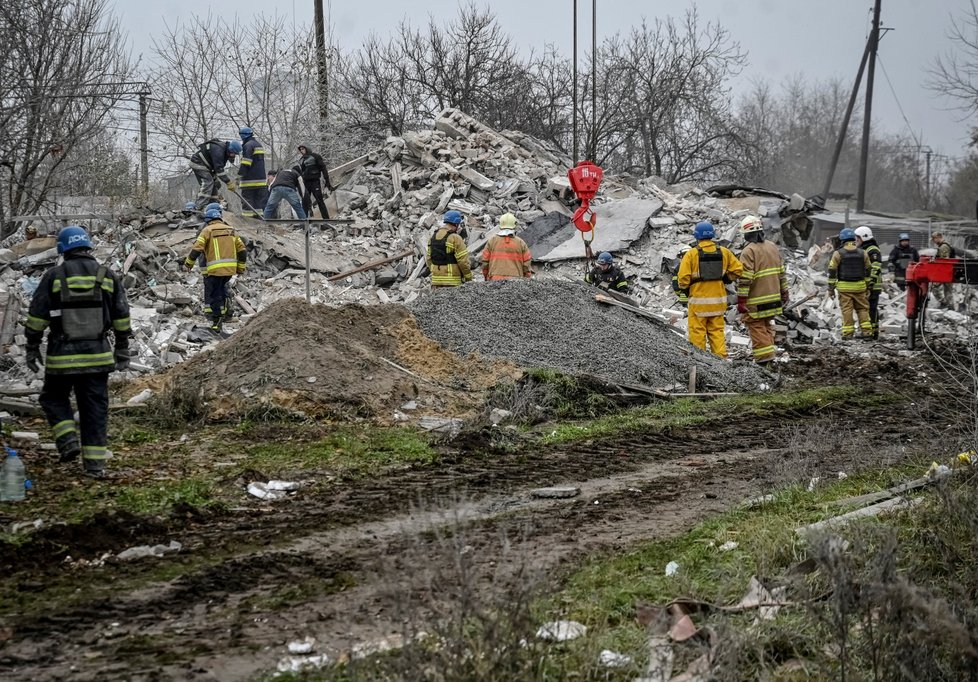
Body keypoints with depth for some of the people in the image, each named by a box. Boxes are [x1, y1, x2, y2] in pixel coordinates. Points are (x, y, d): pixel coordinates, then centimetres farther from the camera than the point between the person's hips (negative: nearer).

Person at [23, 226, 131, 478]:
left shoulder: (54, 276, -4)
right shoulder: (108, 276, 4)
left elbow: (36, 316, -3)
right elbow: (122, 317, 7)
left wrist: (32, 348, 6)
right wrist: (122, 350, 15)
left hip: (62, 354, -2)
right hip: (98, 354, 2)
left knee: (54, 398, 18)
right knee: (95, 407, 7)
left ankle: (68, 440, -2)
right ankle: (95, 462, 5)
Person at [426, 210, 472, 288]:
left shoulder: (433, 237, 10)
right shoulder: (455, 238, -12)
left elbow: (429, 259, 14)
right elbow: (463, 260, -12)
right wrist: (469, 278, -2)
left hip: (436, 279, 7)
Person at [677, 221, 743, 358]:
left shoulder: (691, 254, -9)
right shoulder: (723, 252, 2)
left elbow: (683, 278, -13)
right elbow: (737, 269, 4)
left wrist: (684, 288, 6)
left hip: (698, 300, -3)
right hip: (718, 299, 3)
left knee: (698, 332, 4)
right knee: (717, 331, 11)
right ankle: (721, 357, 7)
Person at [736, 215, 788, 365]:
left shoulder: (748, 251, -15)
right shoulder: (773, 247, 9)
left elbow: (745, 279, -19)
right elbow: (781, 273, 15)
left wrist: (741, 300, -16)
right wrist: (784, 293, 22)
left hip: (756, 301, -7)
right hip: (773, 299, 7)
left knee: (757, 327, -2)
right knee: (768, 326, 17)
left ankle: (764, 356, -7)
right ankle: (769, 351, 21)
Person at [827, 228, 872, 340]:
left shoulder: (838, 254, -5)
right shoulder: (862, 253, 4)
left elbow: (832, 272, -5)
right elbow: (868, 271, 9)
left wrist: (831, 289, 0)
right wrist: (868, 287, 16)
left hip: (844, 287, -2)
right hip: (860, 286, 2)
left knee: (846, 309, 0)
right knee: (862, 308, 10)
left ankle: (847, 332, -1)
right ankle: (866, 330, 5)